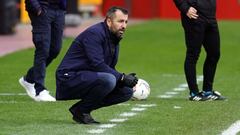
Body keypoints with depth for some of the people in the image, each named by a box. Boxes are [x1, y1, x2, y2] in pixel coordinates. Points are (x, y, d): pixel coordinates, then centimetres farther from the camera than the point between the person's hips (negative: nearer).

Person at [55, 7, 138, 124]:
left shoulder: (114, 40, 13)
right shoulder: (94, 33, -16)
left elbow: (110, 69, 15)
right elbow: (97, 65, -24)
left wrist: (126, 78, -6)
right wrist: (122, 77, -23)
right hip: (69, 78, -10)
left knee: (127, 91, 3)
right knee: (108, 80, -32)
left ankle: (81, 109, 5)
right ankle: (81, 111, -12)